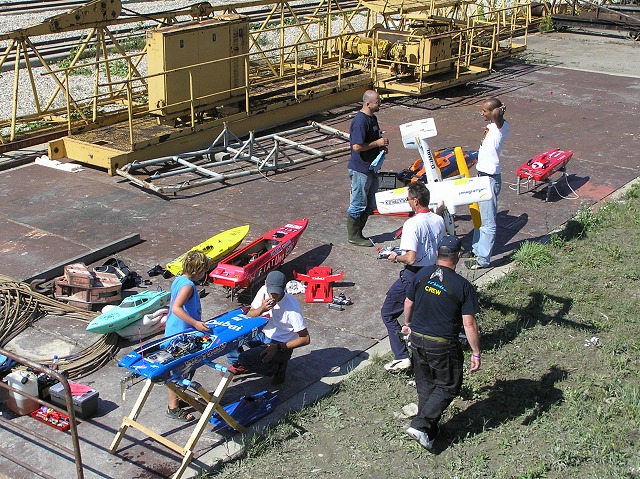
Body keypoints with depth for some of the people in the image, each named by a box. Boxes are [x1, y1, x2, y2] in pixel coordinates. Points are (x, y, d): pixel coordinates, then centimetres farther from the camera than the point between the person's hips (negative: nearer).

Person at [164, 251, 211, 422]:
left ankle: (177, 397, 38)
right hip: (182, 335, -10)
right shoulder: (188, 285, -24)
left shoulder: (178, 280, 6)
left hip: (173, 330, 10)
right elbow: (176, 308, -35)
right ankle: (173, 408, 11)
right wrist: (195, 323, -36)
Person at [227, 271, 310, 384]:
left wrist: (278, 348, -25)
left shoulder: (292, 307, -27)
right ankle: (238, 366, 10)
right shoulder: (264, 291, -11)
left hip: (281, 345, -6)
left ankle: (277, 366, -1)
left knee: (245, 358, -26)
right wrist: (262, 309, -24)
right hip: (264, 336, 6)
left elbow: (305, 339, -21)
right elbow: (248, 317, -2)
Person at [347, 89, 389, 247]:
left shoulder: (372, 118, 9)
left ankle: (358, 233, 27)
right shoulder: (360, 121, -21)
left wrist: (382, 146, 5)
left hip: (371, 168, 10)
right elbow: (357, 147, -26)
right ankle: (354, 237, 14)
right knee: (358, 204, 2)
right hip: (360, 170, -10)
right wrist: (377, 143, -18)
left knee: (369, 205, 16)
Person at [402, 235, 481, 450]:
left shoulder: (422, 274, -3)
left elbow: (409, 303, 10)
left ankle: (429, 429, 27)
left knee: (425, 384, 20)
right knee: (448, 386, 12)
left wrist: (408, 324, 29)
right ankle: (421, 425, 1)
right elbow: (469, 324, -15)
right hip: (442, 345, -5)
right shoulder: (463, 286, -16)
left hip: (417, 338, 5)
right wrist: (476, 353, -6)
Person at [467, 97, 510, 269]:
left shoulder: (502, 126, -19)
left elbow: (497, 116, -42)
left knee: (488, 221, -2)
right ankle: (477, 249, 35)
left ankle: (483, 259, 5)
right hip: (483, 175, 10)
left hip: (490, 178, -10)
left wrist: (500, 111, -27)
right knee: (479, 216, 21)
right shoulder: (491, 126, 9)